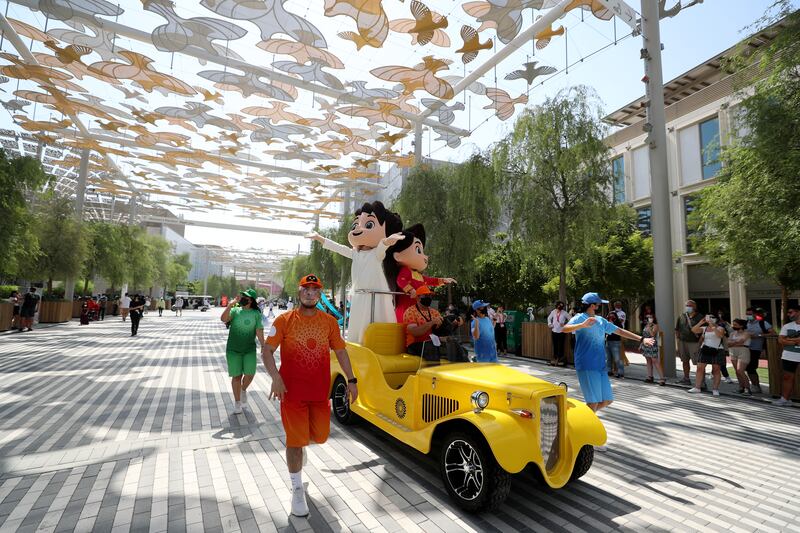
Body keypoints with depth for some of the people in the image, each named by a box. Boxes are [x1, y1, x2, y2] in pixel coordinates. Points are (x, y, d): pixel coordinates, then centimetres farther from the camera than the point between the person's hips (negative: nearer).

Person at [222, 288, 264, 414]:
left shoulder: (256, 313, 0)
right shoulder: (235, 310, 0)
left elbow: (259, 331, -4)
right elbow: (223, 319, -17)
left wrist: (263, 346, -10)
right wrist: (231, 304, -23)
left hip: (249, 349, 0)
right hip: (233, 349, 0)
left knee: (250, 374, -6)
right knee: (236, 376, 4)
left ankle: (243, 390, 28)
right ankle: (237, 402, 22)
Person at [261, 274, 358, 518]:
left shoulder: (329, 321, 2)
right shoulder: (284, 320, -6)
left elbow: (340, 351, 8)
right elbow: (267, 350, -8)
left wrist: (351, 380, 5)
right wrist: (275, 376, -24)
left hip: (320, 391, 3)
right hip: (292, 391, -3)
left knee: (320, 436, 12)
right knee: (296, 440, 3)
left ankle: (298, 438, 48)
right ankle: (297, 489, 23)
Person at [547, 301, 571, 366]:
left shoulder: (564, 313, -8)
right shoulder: (553, 312, 3)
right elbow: (549, 318, 20)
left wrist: (565, 324, -11)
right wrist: (549, 324, 8)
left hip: (561, 332, -3)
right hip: (554, 331, 3)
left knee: (560, 346, 0)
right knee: (555, 346, 10)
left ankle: (560, 359, 9)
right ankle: (554, 358, 20)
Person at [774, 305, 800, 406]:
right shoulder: (787, 326, 9)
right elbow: (780, 340, 0)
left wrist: (789, 339, -8)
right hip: (788, 356, 3)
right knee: (787, 377, 6)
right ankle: (785, 399, 10)